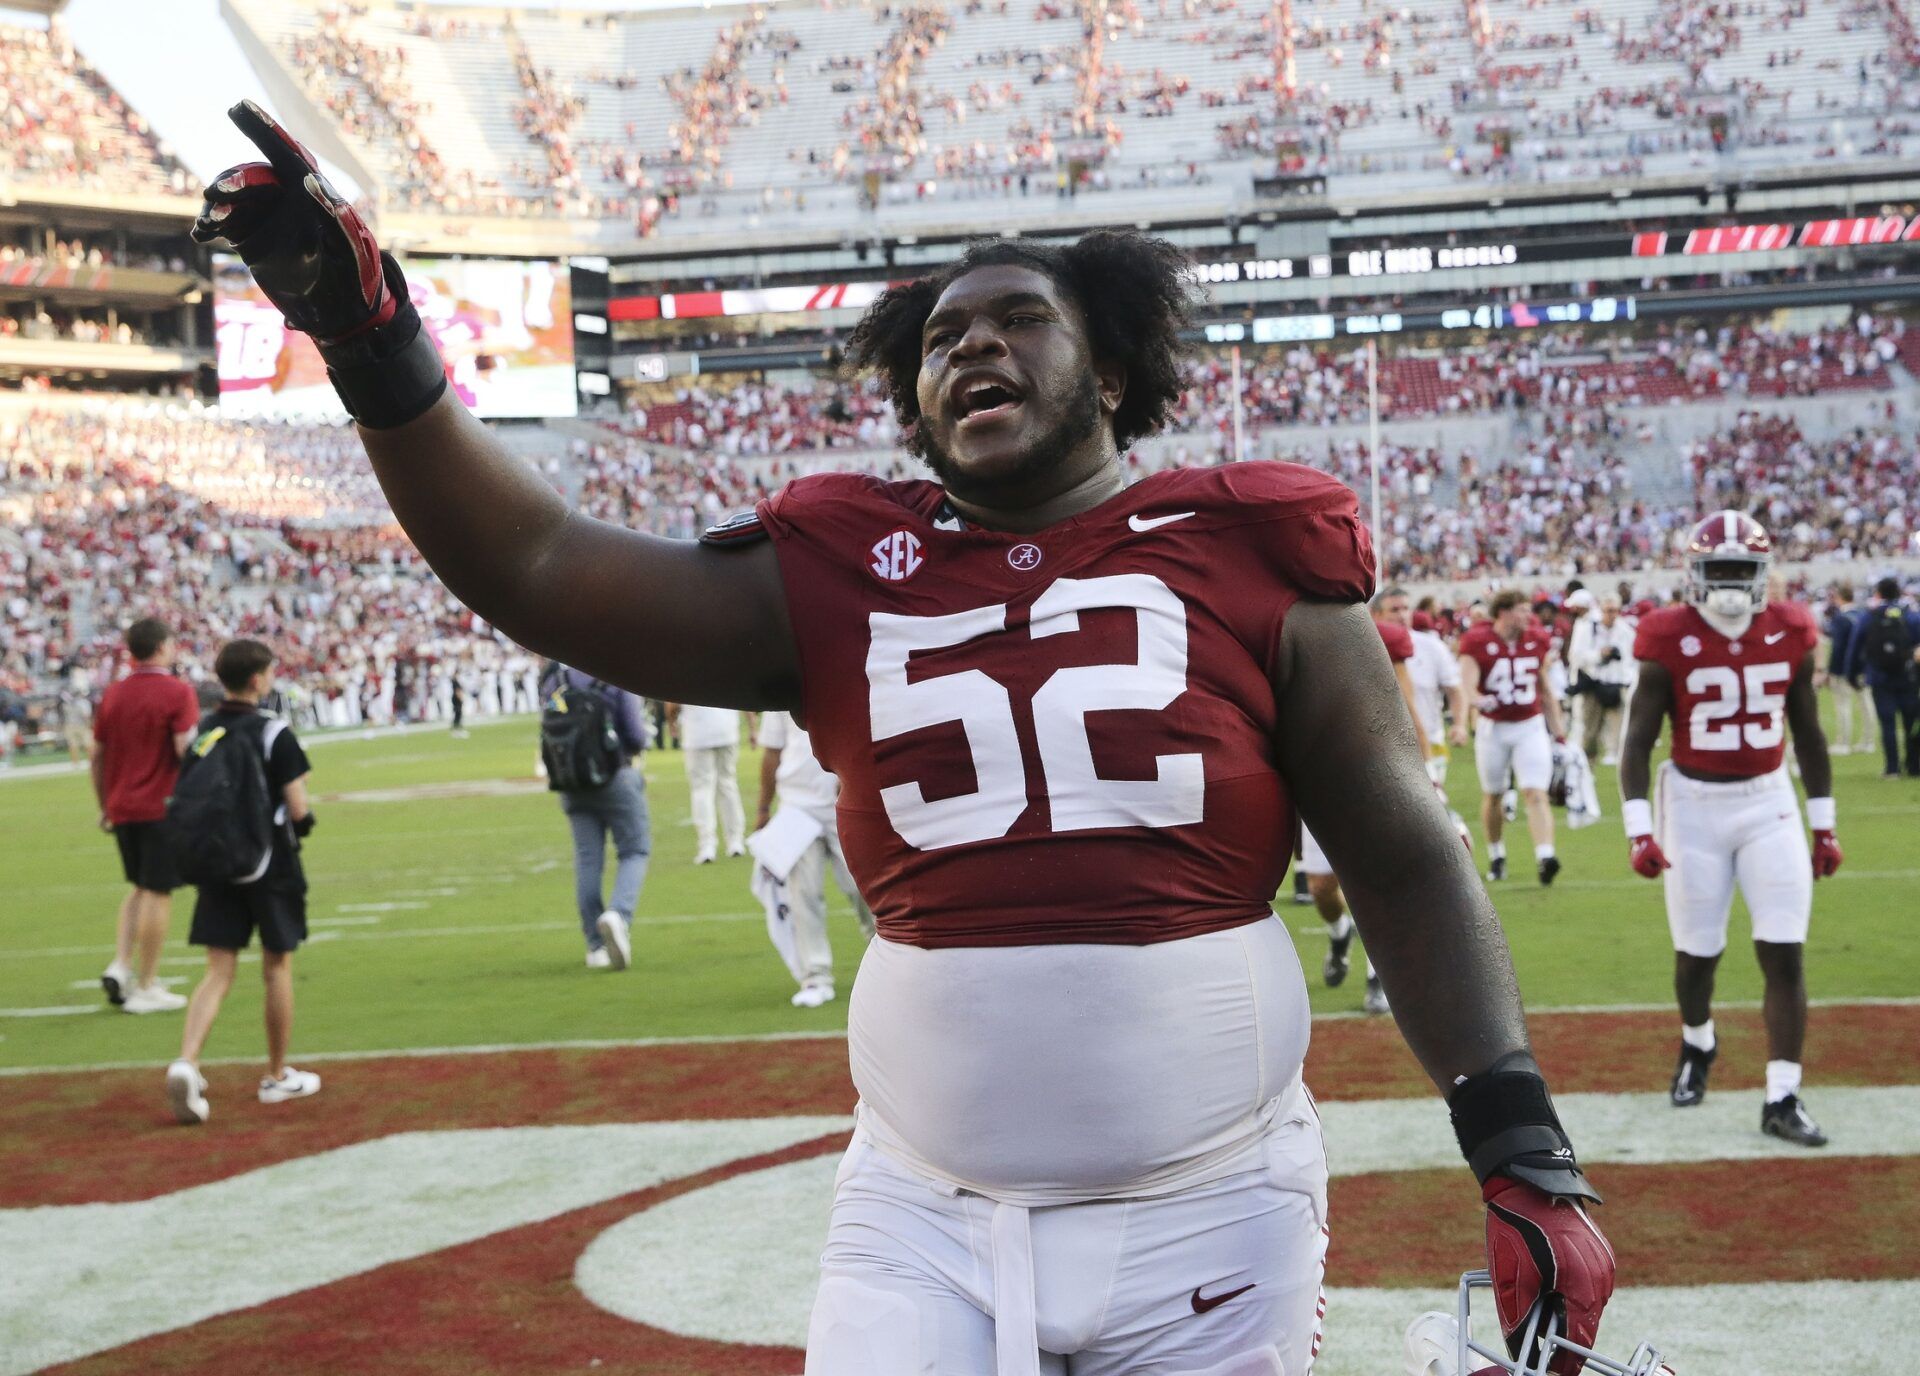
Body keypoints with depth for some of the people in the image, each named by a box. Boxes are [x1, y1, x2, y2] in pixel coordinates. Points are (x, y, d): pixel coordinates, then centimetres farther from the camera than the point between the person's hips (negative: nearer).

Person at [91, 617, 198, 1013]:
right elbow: (186, 748, -18)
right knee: (158, 894, 1)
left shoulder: (112, 693, 8)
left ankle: (120, 966, 6)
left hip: (122, 808, 6)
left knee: (139, 889, 20)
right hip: (163, 807, -6)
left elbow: (97, 756, 11)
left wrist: (105, 806, 20)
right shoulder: (177, 691, -10)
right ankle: (145, 988, 3)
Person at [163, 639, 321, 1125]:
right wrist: (300, 820, 8)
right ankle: (277, 1076, 19)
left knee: (218, 971, 4)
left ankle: (186, 1062, -17)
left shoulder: (200, 734, 4)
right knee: (277, 967, 10)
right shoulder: (274, 733, -12)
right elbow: (297, 808, -13)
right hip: (271, 865, -4)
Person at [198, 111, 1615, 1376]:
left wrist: (1523, 1151, -7)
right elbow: (539, 567, -3)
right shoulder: (844, 576, 4)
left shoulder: (1246, 556, 0)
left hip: (1208, 1214, -1)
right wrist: (371, 344, -15)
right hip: (926, 1214, 1)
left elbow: (1406, 865, 0)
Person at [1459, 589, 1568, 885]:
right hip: (1492, 728, -1)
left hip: (1531, 727, 1)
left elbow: (1545, 690, 11)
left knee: (1535, 794, -14)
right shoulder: (1477, 641, -12)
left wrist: (1557, 728, 12)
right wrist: (1477, 699, -45)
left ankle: (1544, 856, -27)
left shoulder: (1537, 641, 1)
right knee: (1492, 796, 14)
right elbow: (1467, 683, -23)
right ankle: (1496, 854, 34)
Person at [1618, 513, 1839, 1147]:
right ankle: (1697, 1047, 40)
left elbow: (1809, 736, 9)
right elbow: (1639, 741, -8)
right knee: (1697, 952, 9)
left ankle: (1782, 1099, -1)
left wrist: (1823, 826, 11)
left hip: (1769, 804, 2)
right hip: (1695, 806, -2)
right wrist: (1639, 829, -16)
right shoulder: (1671, 642, -10)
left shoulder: (1790, 636, -1)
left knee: (1785, 953, -6)